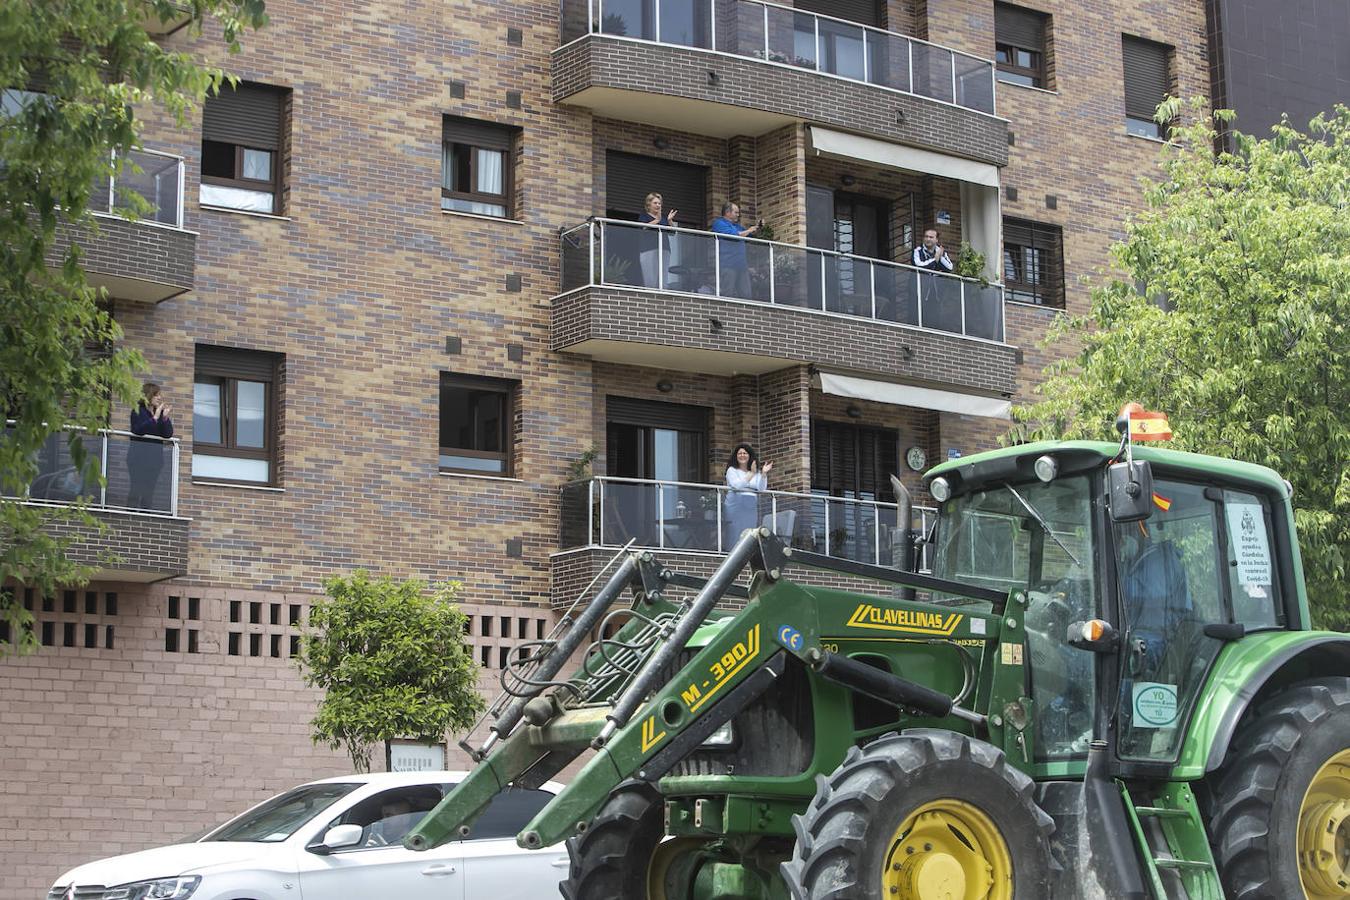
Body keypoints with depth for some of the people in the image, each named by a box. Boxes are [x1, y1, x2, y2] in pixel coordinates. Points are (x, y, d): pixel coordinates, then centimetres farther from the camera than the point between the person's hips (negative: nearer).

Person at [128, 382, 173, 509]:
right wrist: (155, 418, -18)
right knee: (137, 487, -10)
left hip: (156, 456, 5)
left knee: (150, 489, 2)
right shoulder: (138, 411, -1)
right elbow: (138, 429, -17)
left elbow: (168, 434, 4)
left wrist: (165, 417, -8)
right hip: (139, 455, -5)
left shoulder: (160, 413, 13)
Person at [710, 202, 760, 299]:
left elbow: (749, 235, 41)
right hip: (727, 265, -9)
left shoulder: (736, 225, 26)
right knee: (727, 294, -13)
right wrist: (749, 231, -1)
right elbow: (733, 235, -16)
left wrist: (757, 227, 22)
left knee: (745, 294, 2)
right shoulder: (719, 223, -2)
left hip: (741, 265, 9)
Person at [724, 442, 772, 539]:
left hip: (751, 507, 4)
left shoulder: (757, 472, 16)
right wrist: (751, 473, -16)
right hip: (736, 506, -3)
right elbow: (737, 485, -11)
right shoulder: (732, 470, 6)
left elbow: (761, 489, 3)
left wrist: (764, 474, -9)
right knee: (736, 536, -9)